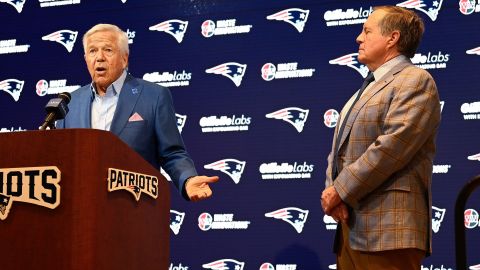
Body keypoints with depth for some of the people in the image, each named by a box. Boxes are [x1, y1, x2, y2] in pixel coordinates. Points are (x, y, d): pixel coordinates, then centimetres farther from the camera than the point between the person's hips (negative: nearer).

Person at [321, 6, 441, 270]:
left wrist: (340, 190, -13)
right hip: (350, 224, 9)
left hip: (387, 227, -8)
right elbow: (339, 150, 20)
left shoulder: (415, 81, -4)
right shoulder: (367, 89, 25)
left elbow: (391, 146, -17)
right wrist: (332, 191, 0)